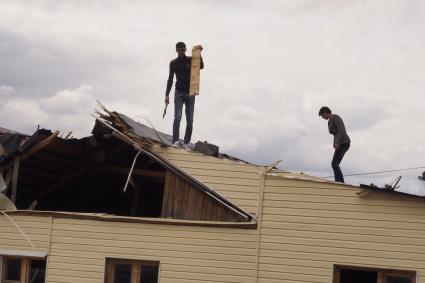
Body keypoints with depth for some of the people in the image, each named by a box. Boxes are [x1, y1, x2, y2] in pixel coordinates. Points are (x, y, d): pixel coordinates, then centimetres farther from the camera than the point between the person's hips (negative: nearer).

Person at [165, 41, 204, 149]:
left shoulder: (191, 60, 3)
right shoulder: (173, 63, 6)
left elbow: (201, 66, -16)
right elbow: (170, 79, 11)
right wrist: (167, 94, 6)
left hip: (190, 93, 0)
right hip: (179, 93, 0)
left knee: (190, 120, -3)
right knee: (177, 117, -16)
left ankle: (186, 143, 1)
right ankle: (175, 141, -23)